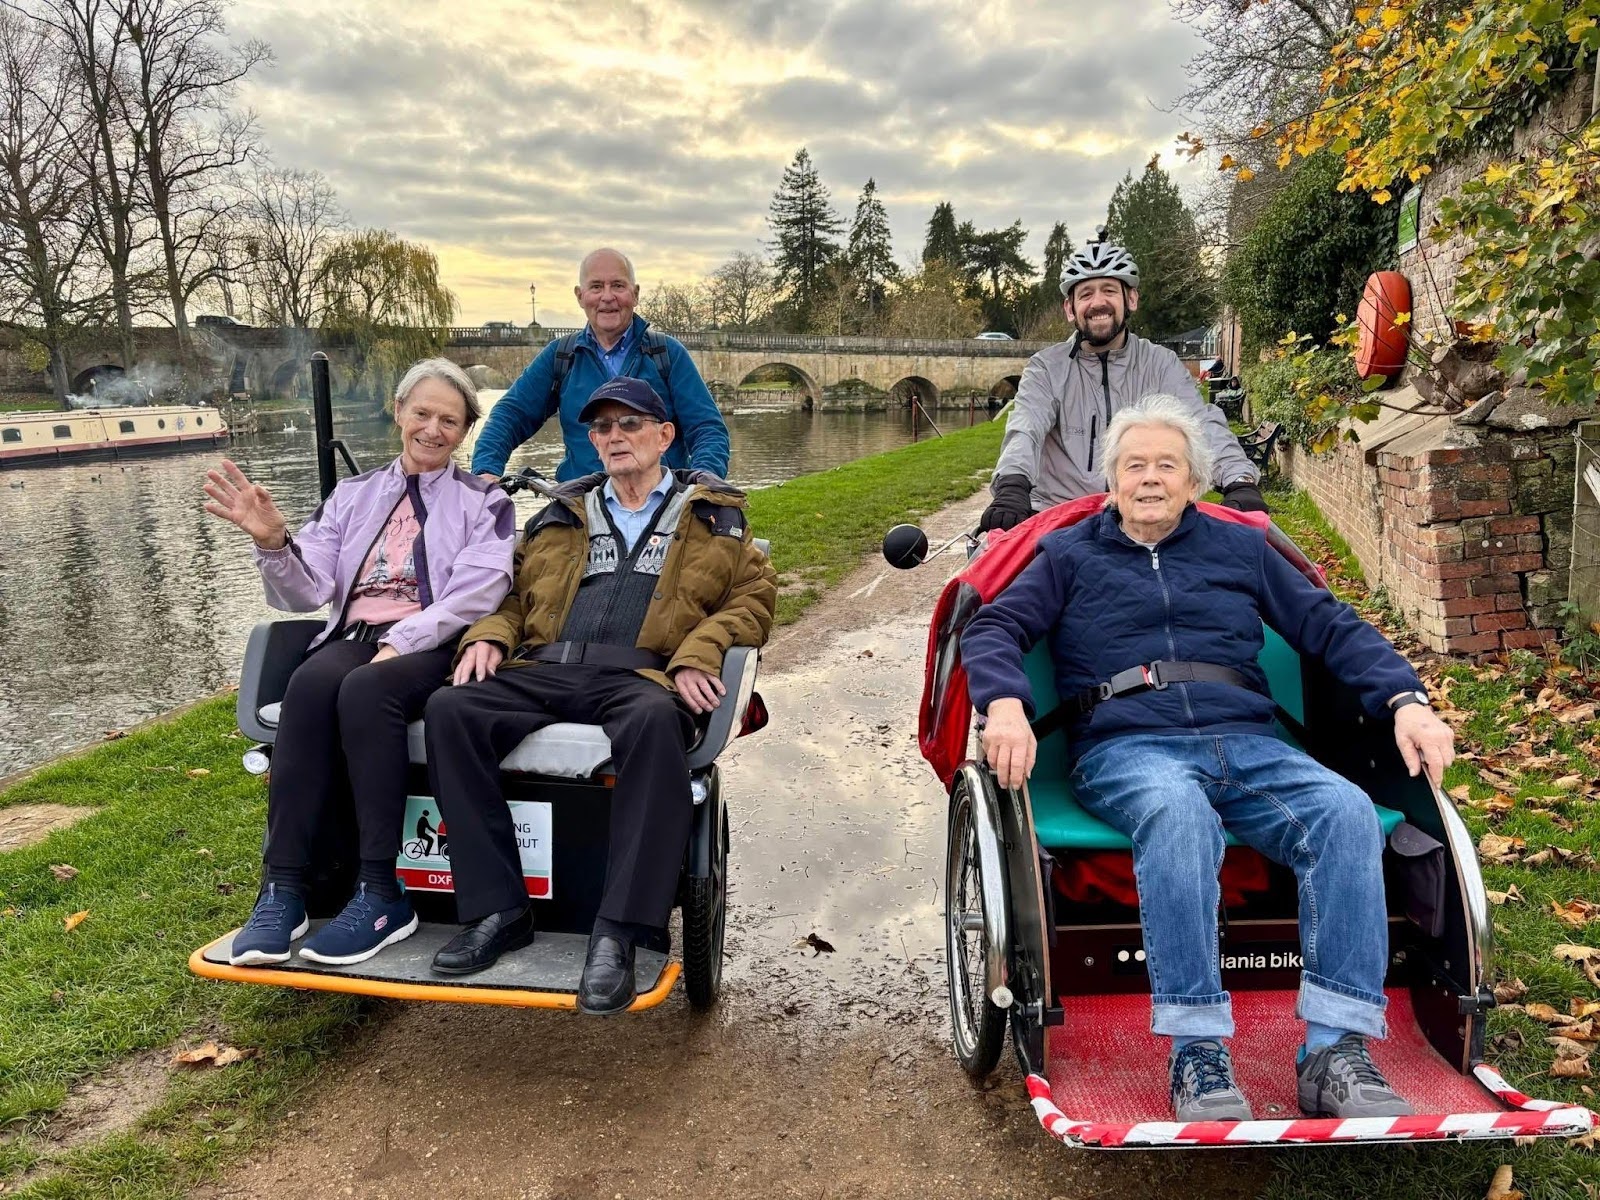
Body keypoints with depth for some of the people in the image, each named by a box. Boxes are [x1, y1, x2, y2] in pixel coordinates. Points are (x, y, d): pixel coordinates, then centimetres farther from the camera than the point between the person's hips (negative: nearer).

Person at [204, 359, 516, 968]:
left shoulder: (482, 502, 12)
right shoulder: (352, 496, 22)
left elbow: (476, 592, -5)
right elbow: (306, 590, 12)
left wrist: (401, 642, -18)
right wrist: (273, 542, -9)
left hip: (436, 644, -3)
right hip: (353, 636, 3)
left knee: (366, 689, -36)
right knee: (309, 684, -32)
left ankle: (381, 893, -32)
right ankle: (281, 889, -31)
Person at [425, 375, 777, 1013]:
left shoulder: (713, 516, 21)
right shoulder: (562, 517, 31)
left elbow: (754, 592, 9)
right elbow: (516, 593, 30)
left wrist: (697, 653, -9)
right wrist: (489, 635, 7)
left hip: (638, 675, -4)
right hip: (542, 671, 4)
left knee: (656, 722, -41)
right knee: (449, 709, -26)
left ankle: (618, 933, -37)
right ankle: (497, 911, -21)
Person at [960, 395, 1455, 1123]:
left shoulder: (1241, 548, 25)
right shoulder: (1070, 555, 19)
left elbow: (1331, 627, 20)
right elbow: (993, 630, 7)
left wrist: (1406, 700, 3)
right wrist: (1005, 704, -16)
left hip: (1247, 745, 3)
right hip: (1127, 749, -3)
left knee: (1346, 812, -27)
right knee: (1177, 815, -38)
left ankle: (1335, 1051, -24)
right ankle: (1197, 1053, -32)